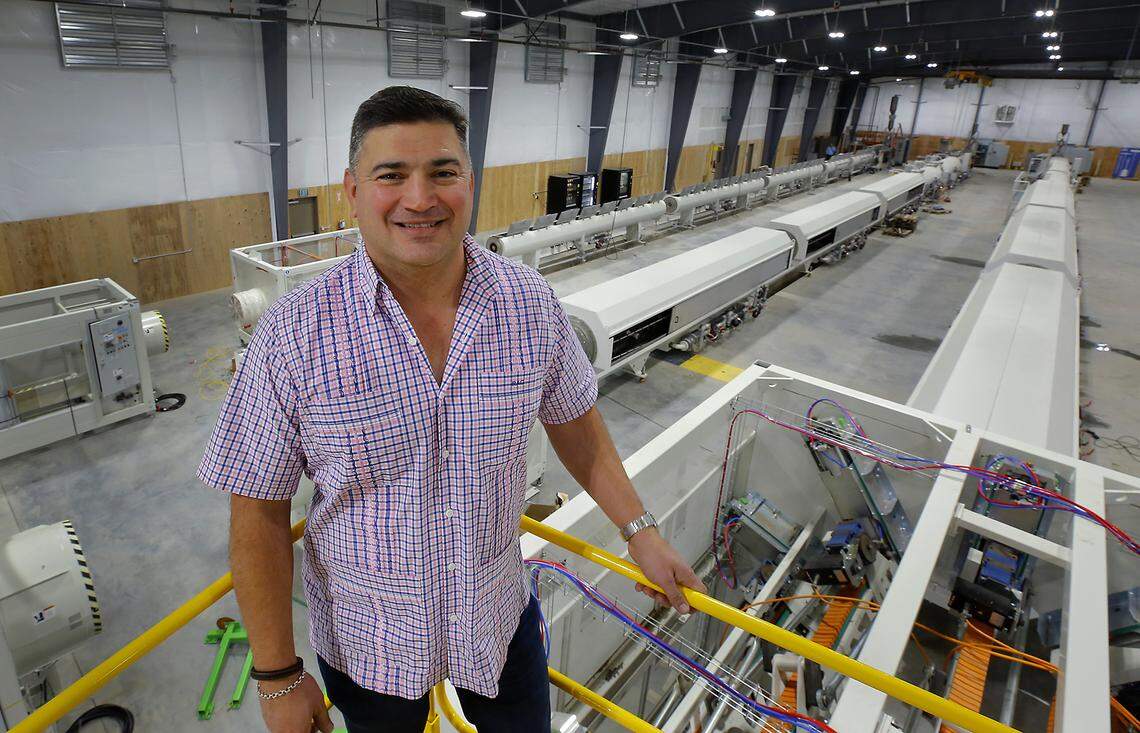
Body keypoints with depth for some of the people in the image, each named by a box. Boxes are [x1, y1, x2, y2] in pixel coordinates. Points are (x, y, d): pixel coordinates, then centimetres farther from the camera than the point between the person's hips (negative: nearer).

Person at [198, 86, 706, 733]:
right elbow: (260, 512, -13)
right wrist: (279, 675, -7)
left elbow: (574, 421, 1)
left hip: (500, 614, 2)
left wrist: (641, 532, 3)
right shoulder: (293, 335, -21)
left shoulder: (532, 304, -14)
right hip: (365, 641, -1)